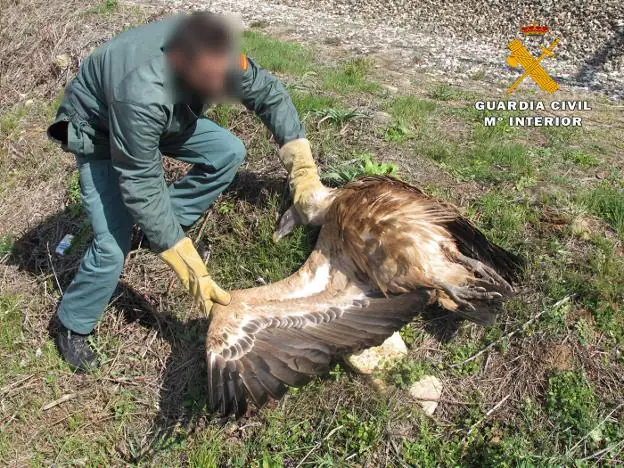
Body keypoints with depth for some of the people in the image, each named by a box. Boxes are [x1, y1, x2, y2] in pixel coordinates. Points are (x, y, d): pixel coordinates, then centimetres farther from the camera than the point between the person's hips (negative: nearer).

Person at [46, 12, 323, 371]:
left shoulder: (212, 52, -27)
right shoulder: (143, 95, -45)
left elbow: (268, 93, -12)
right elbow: (141, 186, -37)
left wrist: (303, 167, -21)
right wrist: (190, 268, -36)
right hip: (98, 132, -6)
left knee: (229, 152, -4)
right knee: (114, 244, -16)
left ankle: (164, 229, 12)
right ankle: (72, 326, 11)